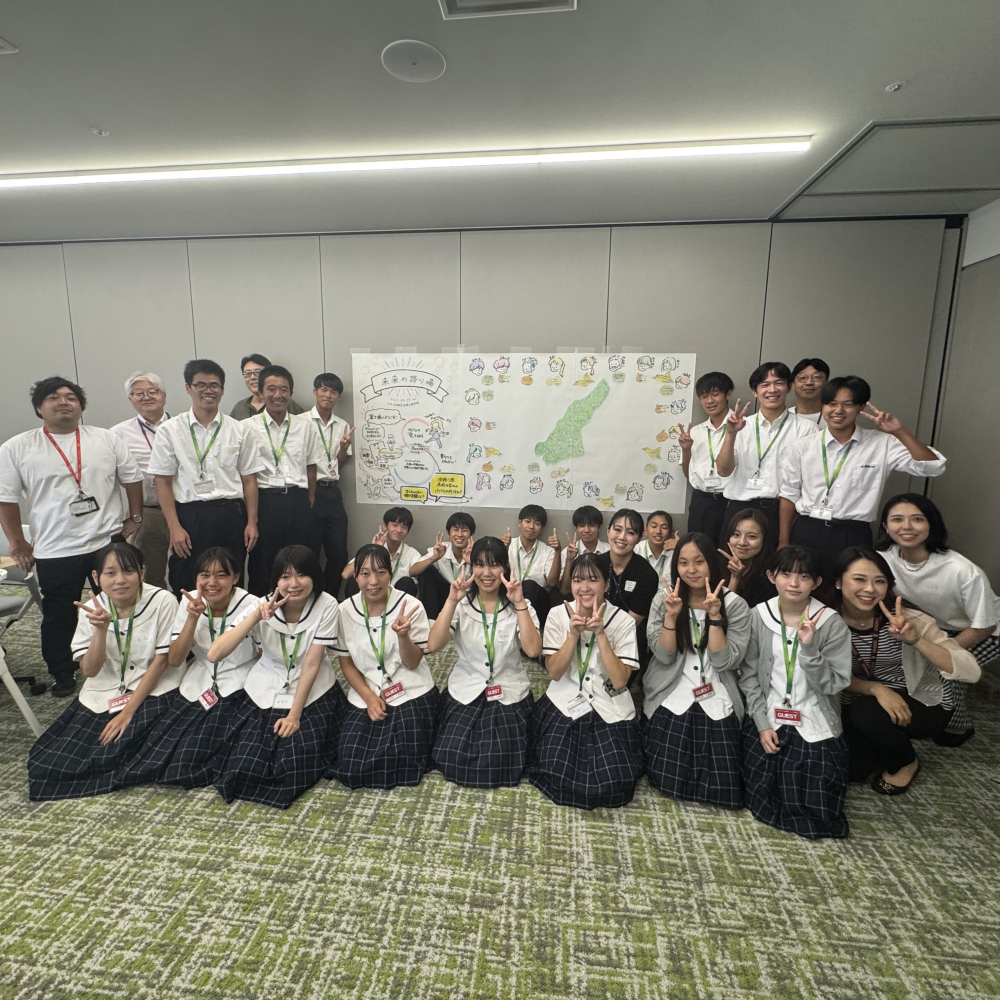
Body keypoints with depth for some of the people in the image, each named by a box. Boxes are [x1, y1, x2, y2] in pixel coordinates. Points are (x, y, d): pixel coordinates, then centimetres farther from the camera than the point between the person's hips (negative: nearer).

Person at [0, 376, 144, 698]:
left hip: (108, 543, 1)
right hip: (55, 552, -1)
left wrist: (135, 518, 4)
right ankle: (63, 675, 32)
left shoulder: (107, 439, 2)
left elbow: (132, 478, 7)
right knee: (59, 618, 12)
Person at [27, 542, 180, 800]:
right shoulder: (92, 609, -3)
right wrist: (101, 629, -23)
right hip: (102, 694, 4)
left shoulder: (162, 602, -15)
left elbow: (160, 661, -12)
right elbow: (89, 670, -7)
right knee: (48, 764, -8)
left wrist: (128, 711, -14)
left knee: (112, 756, -22)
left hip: (151, 691, -4)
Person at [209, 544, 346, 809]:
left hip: (312, 694, -2)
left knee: (295, 766, -16)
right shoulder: (260, 606, -13)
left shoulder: (326, 605, -17)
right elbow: (214, 655, -23)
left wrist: (295, 714, -17)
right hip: (266, 694, 2)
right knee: (245, 769, -9)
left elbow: (312, 664, -15)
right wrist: (255, 617, -32)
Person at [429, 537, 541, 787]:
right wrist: (452, 600, -25)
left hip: (509, 694, -1)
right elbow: (433, 645, -18)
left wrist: (519, 603, -25)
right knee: (451, 759, -11)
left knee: (499, 762, -14)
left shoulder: (519, 605, -3)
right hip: (465, 691, 1)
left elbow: (533, 650, -20)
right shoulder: (461, 603, -3)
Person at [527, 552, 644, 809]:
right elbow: (553, 672, -9)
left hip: (610, 711, 0)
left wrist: (600, 634, -24)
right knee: (557, 778, -13)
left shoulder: (623, 621, -9)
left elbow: (619, 681, -16)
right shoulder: (558, 615, -5)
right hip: (564, 705, 1)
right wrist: (573, 633, -22)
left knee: (613, 785, -14)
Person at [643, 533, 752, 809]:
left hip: (717, 701, 1)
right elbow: (664, 656, -8)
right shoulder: (663, 599, -1)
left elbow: (724, 662, -11)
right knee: (668, 780, -10)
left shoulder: (735, 605, -4)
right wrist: (671, 615, -21)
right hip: (671, 697, 0)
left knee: (724, 788, -8)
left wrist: (714, 616, -21)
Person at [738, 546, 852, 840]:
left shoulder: (832, 623, -10)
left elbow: (833, 685, -13)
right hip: (768, 720, 1)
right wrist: (762, 723, -7)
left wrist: (809, 647, -26)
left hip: (816, 726, -1)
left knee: (818, 812, -3)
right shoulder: (758, 616, -5)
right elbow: (749, 675, -1)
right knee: (761, 795, -7)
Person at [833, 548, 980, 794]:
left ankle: (906, 763, 2)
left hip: (924, 702, -2)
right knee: (852, 770, -12)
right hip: (862, 704, 3)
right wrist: (877, 688, -27)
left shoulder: (905, 620, -24)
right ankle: (882, 745, 23)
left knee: (867, 713, -32)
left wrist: (915, 639, -42)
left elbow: (971, 672, -27)